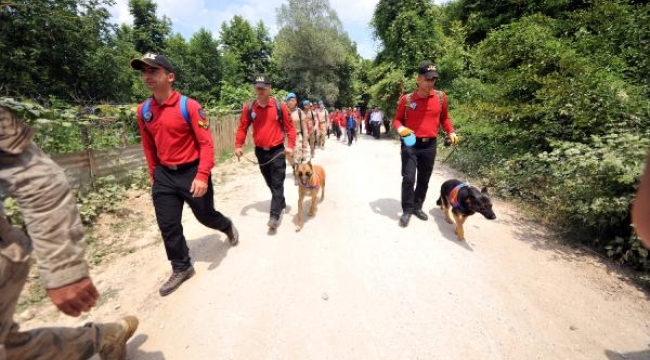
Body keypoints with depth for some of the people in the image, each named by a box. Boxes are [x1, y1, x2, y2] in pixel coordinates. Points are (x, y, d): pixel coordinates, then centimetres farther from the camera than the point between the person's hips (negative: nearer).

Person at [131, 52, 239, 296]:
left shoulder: (189, 106, -13)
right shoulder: (143, 110, 4)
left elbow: (206, 143, -16)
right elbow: (148, 146, 14)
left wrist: (202, 176, -22)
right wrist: (153, 173, 16)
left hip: (192, 172, -5)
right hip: (164, 176, 5)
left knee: (205, 215, 11)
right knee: (168, 226, 8)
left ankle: (228, 227, 46)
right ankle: (182, 269, 26)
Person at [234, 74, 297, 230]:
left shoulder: (280, 106, -6)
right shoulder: (248, 108, 0)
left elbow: (290, 127, -2)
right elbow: (242, 128, 5)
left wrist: (290, 146, -12)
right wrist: (238, 145, -6)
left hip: (277, 150, -3)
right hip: (260, 151, 3)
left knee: (277, 183, -3)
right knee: (269, 182, 15)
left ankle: (275, 215, 0)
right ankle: (281, 203, 37)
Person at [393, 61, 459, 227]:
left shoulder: (441, 97, 3)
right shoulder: (407, 99, -4)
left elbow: (444, 118, 15)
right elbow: (397, 119, 6)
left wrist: (451, 132, -2)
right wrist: (400, 128, -15)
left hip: (430, 145, 3)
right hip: (410, 144, -3)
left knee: (424, 180, 12)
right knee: (408, 178, -8)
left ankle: (417, 207, 29)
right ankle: (407, 211, 7)